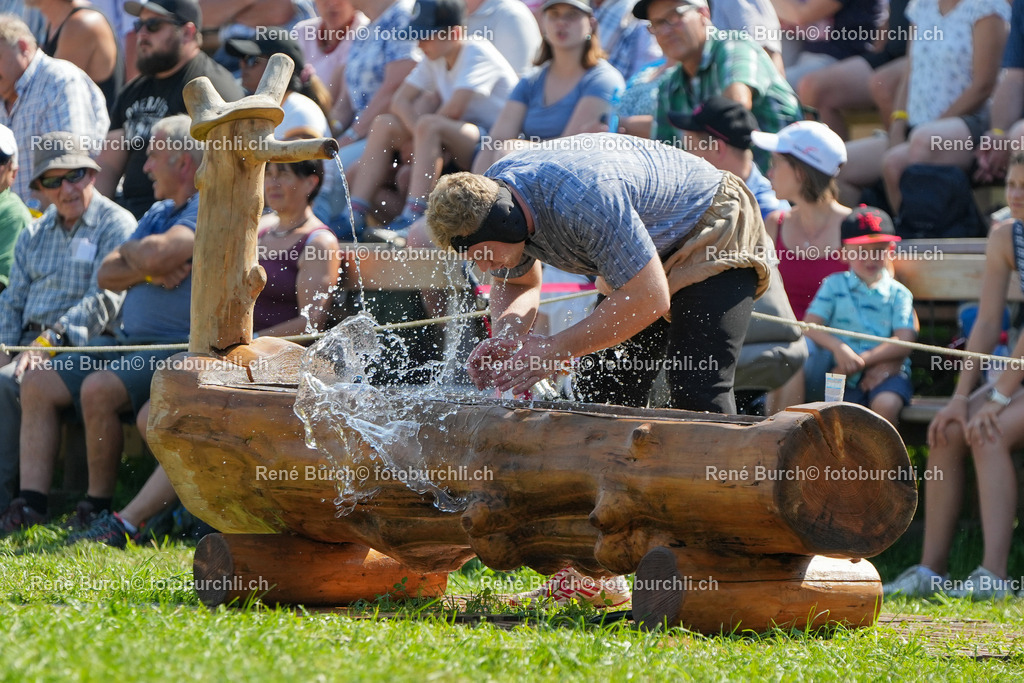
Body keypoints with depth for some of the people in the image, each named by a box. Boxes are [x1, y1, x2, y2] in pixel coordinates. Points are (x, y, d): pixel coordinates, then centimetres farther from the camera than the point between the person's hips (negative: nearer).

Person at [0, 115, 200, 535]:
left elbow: (156, 253, -26)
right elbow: (106, 275, 13)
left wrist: (131, 253, -2)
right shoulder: (159, 213, 22)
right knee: (38, 385, -3)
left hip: (177, 346, -10)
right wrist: (149, 270, -8)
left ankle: (98, 506, -16)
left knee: (99, 388, -32)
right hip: (127, 340, 10)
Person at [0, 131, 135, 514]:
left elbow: (104, 302, -13)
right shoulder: (34, 235, 21)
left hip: (82, 348, -7)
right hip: (32, 342, 7)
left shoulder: (116, 225, -2)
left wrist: (51, 339, -22)